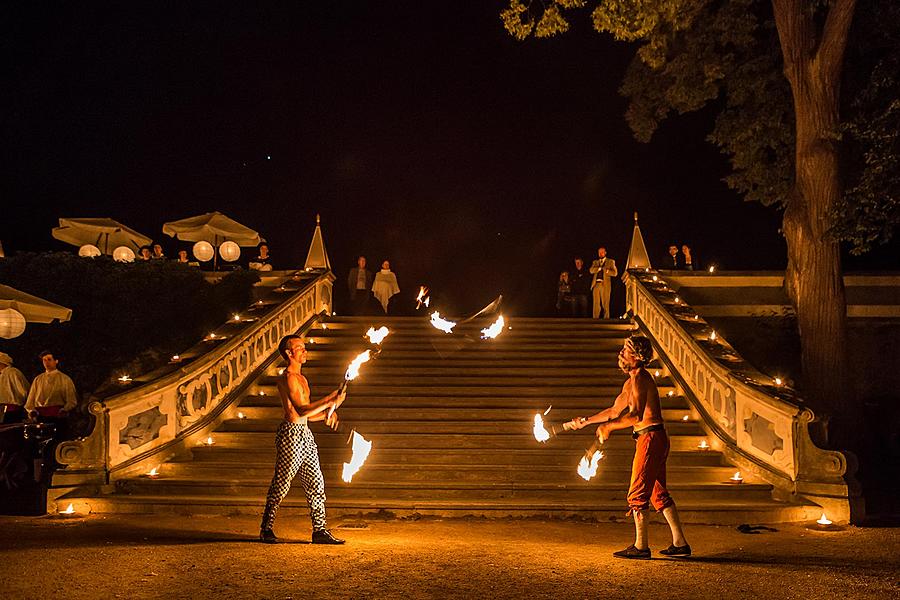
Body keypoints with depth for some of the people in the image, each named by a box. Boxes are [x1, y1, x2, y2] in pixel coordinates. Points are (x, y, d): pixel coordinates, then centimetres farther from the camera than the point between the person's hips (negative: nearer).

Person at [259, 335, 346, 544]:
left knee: (316, 483, 8)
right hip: (291, 434, -9)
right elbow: (302, 410, -21)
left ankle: (319, 530, 12)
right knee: (281, 484, -1)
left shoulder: (301, 378, 19)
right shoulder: (288, 378, -12)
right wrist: (329, 400, -17)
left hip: (305, 434, 9)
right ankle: (266, 529, 12)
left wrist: (327, 413, 4)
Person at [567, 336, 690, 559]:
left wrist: (608, 427, -15)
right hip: (655, 440, 10)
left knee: (637, 493, -4)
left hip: (650, 438, -10)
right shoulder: (631, 381, 18)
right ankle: (680, 543, 18)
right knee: (659, 493, 14)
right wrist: (586, 421, 26)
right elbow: (615, 411, 27)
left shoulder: (640, 379, -14)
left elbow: (636, 416, -25)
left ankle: (640, 546, 1)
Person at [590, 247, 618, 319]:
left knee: (605, 304, -7)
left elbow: (615, 273, 3)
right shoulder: (595, 262, 22)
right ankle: (595, 319, -1)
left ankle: (606, 319, -5)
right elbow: (591, 270, 4)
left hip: (605, 285, -3)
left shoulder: (610, 261, 12)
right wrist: (600, 268, -10)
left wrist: (605, 270, -4)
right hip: (596, 284, 3)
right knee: (596, 304, -3)